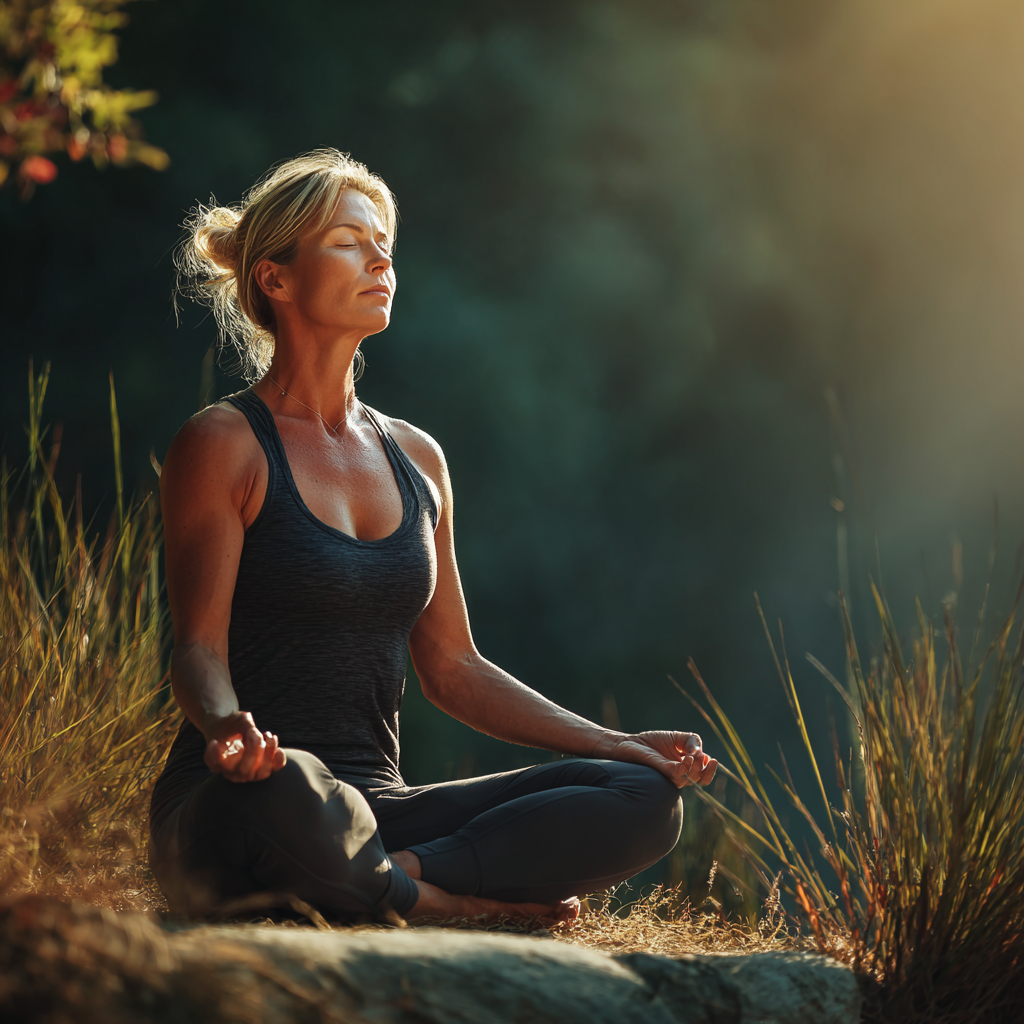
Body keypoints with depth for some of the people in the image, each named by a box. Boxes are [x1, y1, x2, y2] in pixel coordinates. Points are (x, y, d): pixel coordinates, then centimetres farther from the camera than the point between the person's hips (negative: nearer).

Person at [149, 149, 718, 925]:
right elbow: (199, 647, -9)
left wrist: (615, 744, 10)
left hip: (372, 814, 6)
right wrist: (227, 727, -33)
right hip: (228, 815, -5)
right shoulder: (222, 446, -1)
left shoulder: (418, 459, 17)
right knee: (287, 785, -43)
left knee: (644, 802, -13)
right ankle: (456, 901, -18)